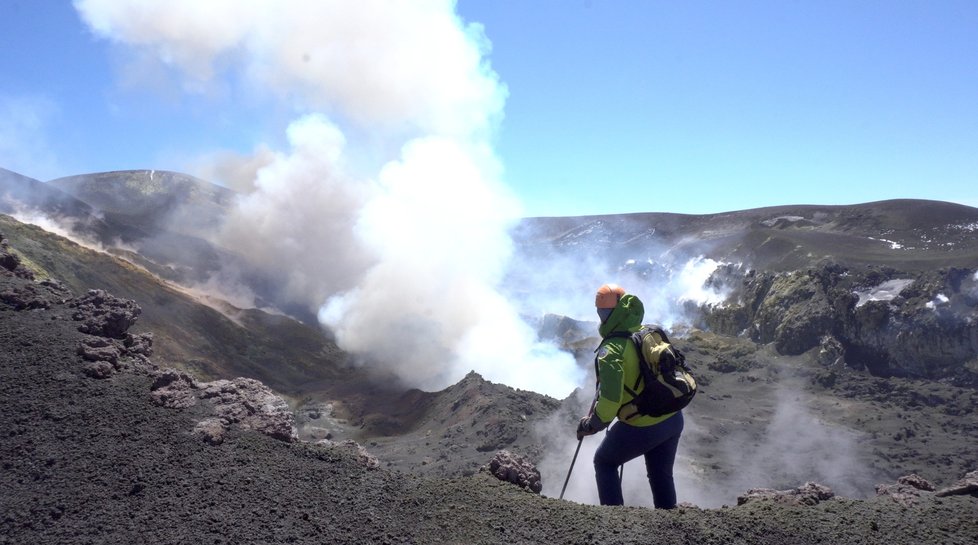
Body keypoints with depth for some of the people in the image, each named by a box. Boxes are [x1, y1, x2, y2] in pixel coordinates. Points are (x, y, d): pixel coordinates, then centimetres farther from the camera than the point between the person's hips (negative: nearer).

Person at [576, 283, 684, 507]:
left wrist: (591, 425, -10)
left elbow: (609, 399, -26)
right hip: (673, 419, 6)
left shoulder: (611, 349, -21)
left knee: (604, 462, 19)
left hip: (642, 427, -6)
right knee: (661, 474, 25)